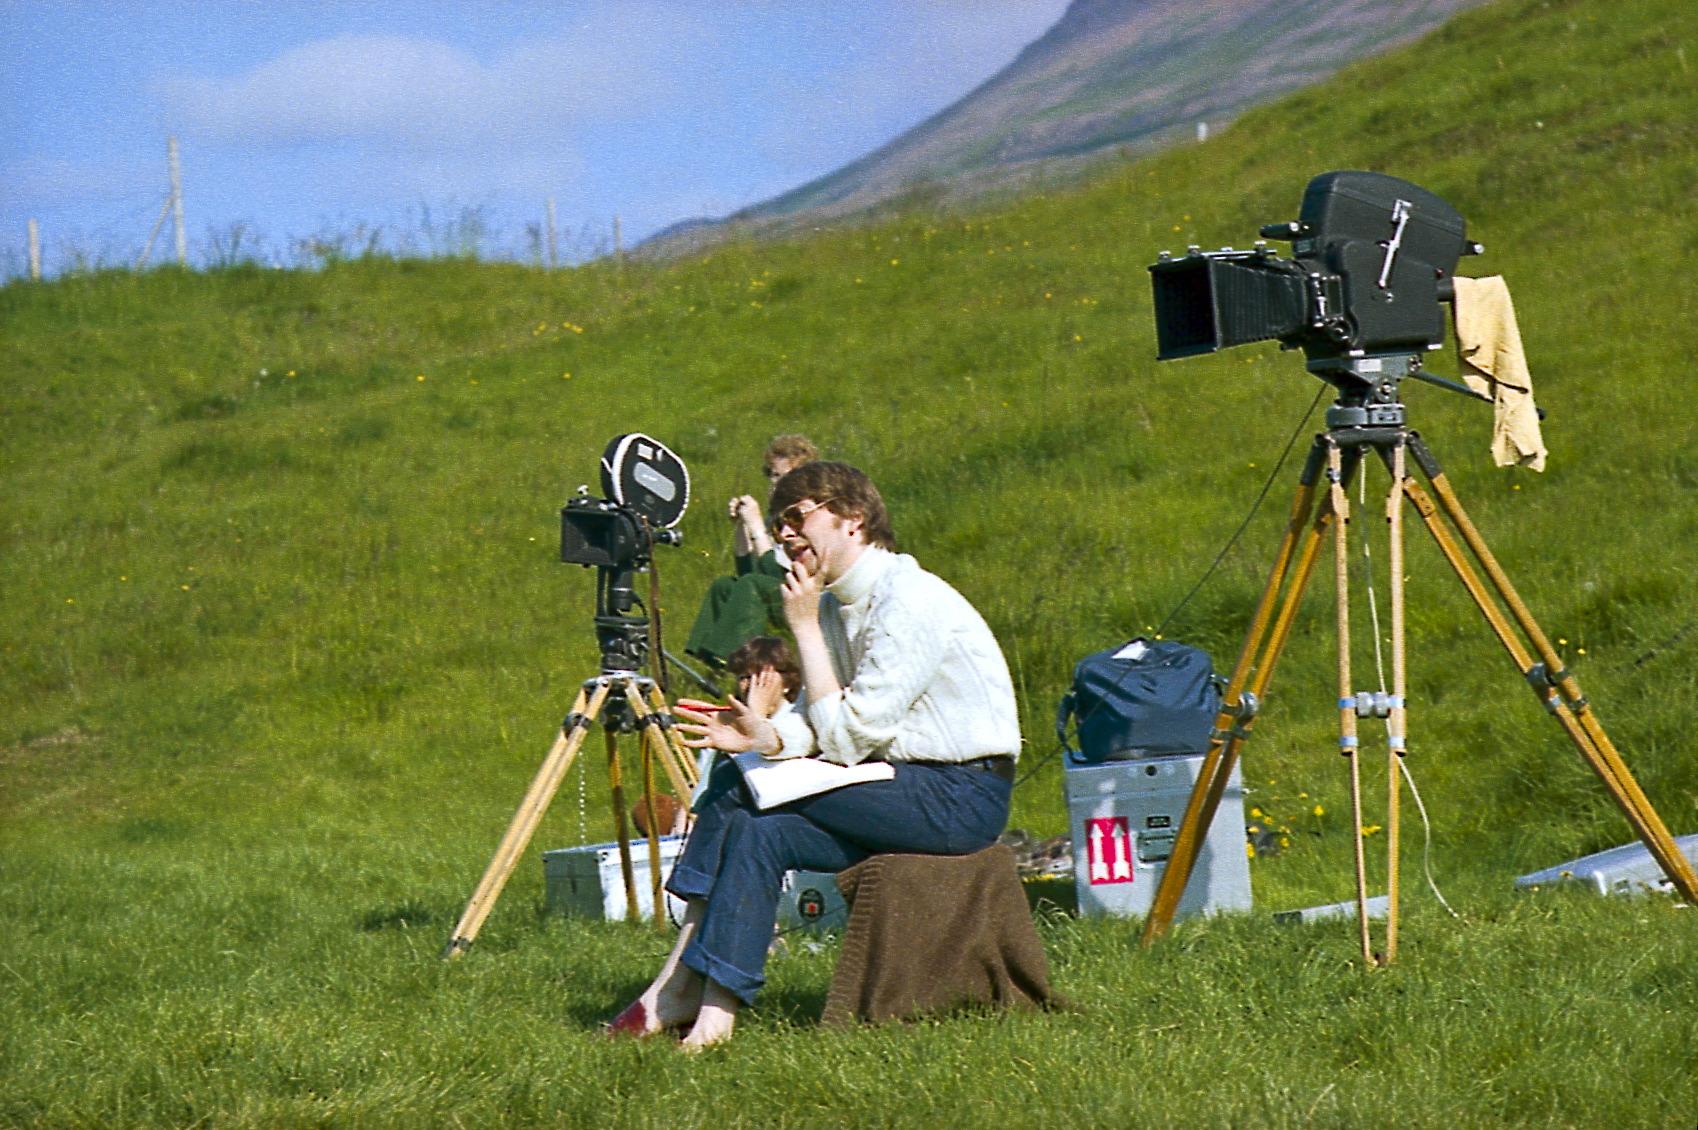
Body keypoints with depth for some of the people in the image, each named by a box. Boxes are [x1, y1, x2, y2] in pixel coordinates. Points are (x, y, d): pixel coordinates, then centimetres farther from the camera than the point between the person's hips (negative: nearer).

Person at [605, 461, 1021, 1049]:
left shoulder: (911, 602, -18)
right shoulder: (837, 602, 11)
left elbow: (846, 737, -19)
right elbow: (814, 728, 10)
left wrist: (805, 629, -14)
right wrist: (764, 737, -12)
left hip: (961, 798, -9)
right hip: (909, 785, 9)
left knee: (740, 792, -19)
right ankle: (679, 989, -10)